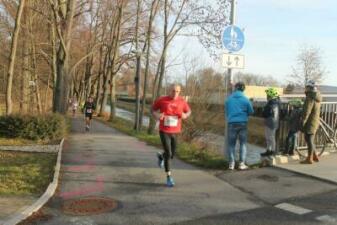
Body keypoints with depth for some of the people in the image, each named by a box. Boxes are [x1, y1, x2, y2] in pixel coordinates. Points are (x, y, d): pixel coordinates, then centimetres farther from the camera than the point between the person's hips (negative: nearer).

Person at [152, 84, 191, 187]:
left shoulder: (182, 101, -2)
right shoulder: (162, 100, -7)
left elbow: (188, 111, 14)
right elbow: (153, 109, 6)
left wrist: (185, 115, -10)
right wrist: (156, 116, -16)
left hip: (175, 132, 3)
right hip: (164, 131, -3)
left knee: (172, 154, 15)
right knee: (168, 154, -11)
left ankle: (161, 156, 52)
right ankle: (169, 177, 6)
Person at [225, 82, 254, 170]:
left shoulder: (229, 99, 2)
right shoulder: (245, 99, -3)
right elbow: (251, 111, 6)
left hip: (231, 123, 1)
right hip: (242, 123, -1)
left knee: (231, 144, 7)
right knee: (243, 143, 8)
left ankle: (231, 164, 5)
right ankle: (242, 163, 6)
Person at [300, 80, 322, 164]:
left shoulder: (310, 98, -19)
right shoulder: (317, 97, 11)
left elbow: (306, 112, -22)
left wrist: (302, 123, -18)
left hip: (310, 122, -9)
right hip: (315, 121, 9)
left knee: (309, 140, -2)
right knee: (310, 140, 18)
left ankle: (309, 159, 4)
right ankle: (315, 156, 25)